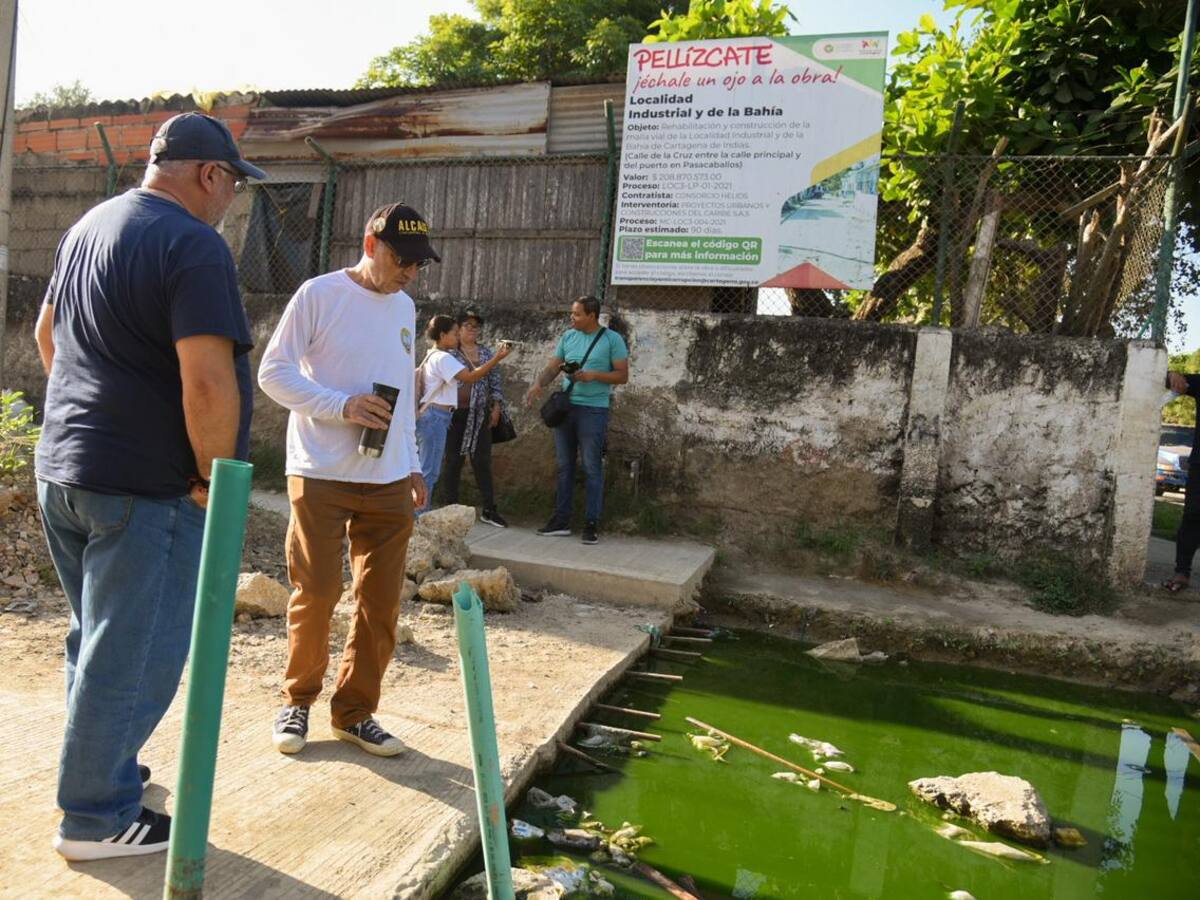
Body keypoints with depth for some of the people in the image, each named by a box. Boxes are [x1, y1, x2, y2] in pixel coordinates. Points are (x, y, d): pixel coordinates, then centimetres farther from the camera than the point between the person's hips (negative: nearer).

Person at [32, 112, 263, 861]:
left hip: (62, 468, 9)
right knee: (133, 654, 4)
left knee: (98, 639, 23)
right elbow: (208, 383, -26)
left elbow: (48, 334, 22)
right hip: (144, 486, -9)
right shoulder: (194, 244, -17)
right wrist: (214, 475, -13)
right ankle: (96, 818, 18)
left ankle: (101, 764, 39)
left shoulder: (90, 225, 12)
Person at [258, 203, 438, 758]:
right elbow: (273, 372, -6)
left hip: (389, 481, 6)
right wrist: (342, 406, -18)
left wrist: (412, 463, 18)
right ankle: (298, 700, 22)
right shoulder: (320, 294, -4)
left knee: (381, 603, 5)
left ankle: (354, 712, 19)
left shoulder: (404, 308, 16)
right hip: (321, 476, -5)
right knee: (316, 593, -1)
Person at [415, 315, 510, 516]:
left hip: (431, 416, 10)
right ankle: (419, 515, -8)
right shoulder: (443, 358, -11)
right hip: (435, 416, -10)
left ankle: (421, 514, 13)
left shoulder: (434, 356, 20)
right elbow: (470, 377, -21)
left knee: (429, 469, 10)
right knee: (429, 471, -9)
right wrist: (497, 358, -20)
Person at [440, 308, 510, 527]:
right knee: (453, 460, 4)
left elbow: (495, 383, 14)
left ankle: (489, 510, 8)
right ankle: (451, 507, 14)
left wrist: (496, 407, 6)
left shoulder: (487, 353, 11)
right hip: (455, 414, -3)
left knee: (482, 461, 4)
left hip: (480, 415, 3)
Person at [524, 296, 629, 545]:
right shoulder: (568, 337, 10)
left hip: (594, 410, -5)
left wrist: (594, 375, -17)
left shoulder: (612, 339, -3)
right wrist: (538, 383, -12)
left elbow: (622, 375, -4)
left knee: (592, 468, -2)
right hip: (565, 407, 5)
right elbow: (552, 367, 7)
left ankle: (592, 524, 5)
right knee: (564, 465, 10)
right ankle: (561, 520, 19)